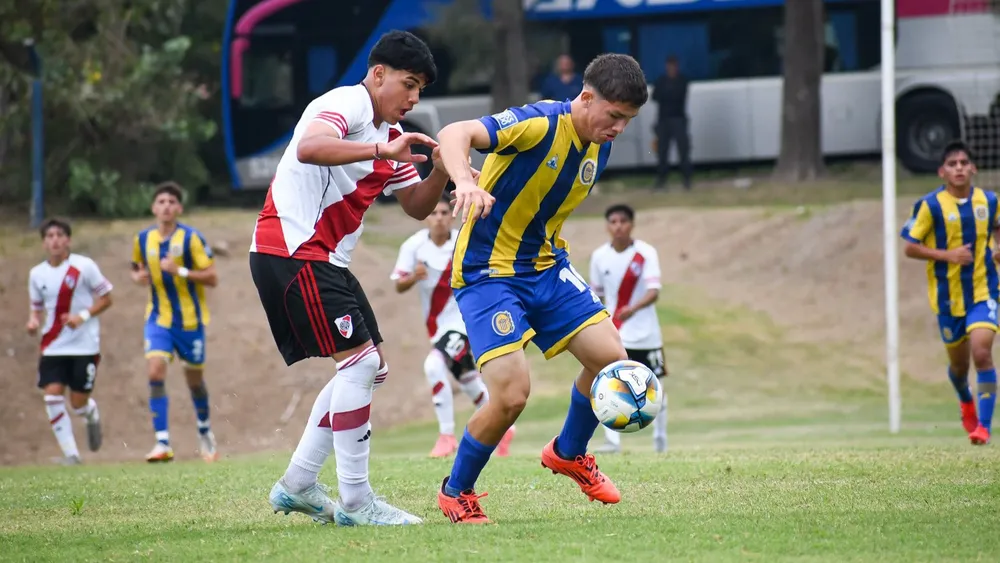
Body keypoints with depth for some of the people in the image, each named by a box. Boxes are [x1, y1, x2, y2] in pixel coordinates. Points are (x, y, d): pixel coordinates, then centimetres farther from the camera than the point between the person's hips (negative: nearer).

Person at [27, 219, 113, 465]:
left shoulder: (84, 266, -8)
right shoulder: (37, 274, 4)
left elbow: (105, 298, -2)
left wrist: (83, 316, -18)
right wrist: (34, 321, -8)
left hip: (85, 345, -3)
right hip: (53, 347, 3)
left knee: (78, 403, -2)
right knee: (52, 396, -12)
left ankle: (92, 413, 36)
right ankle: (70, 453, -3)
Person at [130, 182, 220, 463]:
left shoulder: (192, 238, -12)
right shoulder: (143, 239, 1)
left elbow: (212, 278, -13)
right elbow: (137, 269, 19)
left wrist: (180, 271, -26)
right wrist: (138, 276, -5)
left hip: (190, 319, -2)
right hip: (158, 318, 2)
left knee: (194, 379, 10)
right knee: (155, 371, -18)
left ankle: (204, 431, 38)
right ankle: (162, 443, -20)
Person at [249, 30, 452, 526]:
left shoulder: (390, 135, 18)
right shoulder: (347, 104, -12)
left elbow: (417, 207, 19)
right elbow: (309, 148, -33)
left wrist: (441, 171, 0)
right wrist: (382, 150, -39)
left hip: (325, 259, 11)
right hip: (289, 249, -11)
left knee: (370, 367, 13)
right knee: (360, 361, -14)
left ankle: (297, 485, 15)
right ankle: (355, 502, -10)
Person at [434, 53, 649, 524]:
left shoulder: (599, 148, 2)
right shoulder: (541, 124, -23)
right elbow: (454, 134, -37)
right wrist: (465, 181, -54)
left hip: (545, 267, 8)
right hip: (488, 272, -8)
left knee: (610, 357, -1)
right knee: (512, 395, -17)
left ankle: (569, 454, 27)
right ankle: (455, 493, 8)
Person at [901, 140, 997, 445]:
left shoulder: (988, 200, -1)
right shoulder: (931, 205, -11)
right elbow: (910, 248, -8)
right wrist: (947, 255, -20)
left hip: (983, 291, 0)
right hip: (948, 295, 0)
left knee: (982, 353, -19)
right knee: (959, 363, 13)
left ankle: (984, 425, -12)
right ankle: (966, 401, 49)